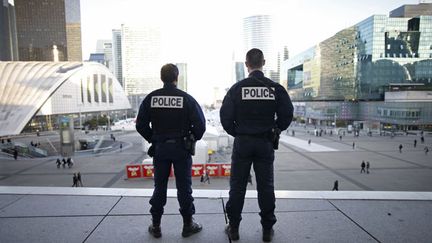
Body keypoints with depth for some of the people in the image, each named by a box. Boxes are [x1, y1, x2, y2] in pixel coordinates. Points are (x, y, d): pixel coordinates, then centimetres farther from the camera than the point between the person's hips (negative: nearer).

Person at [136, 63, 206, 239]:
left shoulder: (151, 98, -2)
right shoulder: (186, 98, -9)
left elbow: (141, 125, 0)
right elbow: (200, 124, -11)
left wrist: (153, 139, 12)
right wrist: (192, 139, 6)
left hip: (159, 148, 2)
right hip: (181, 148, -2)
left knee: (159, 187, 13)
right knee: (184, 187, 8)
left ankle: (156, 226, 23)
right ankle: (188, 224, 19)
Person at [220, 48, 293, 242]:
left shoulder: (237, 88, -6)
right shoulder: (276, 88, -2)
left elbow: (225, 116, -8)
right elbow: (287, 114, -2)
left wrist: (236, 133, 8)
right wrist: (275, 131, 13)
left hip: (242, 142, -1)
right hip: (266, 143, 1)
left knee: (237, 186, 9)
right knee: (266, 186, 11)